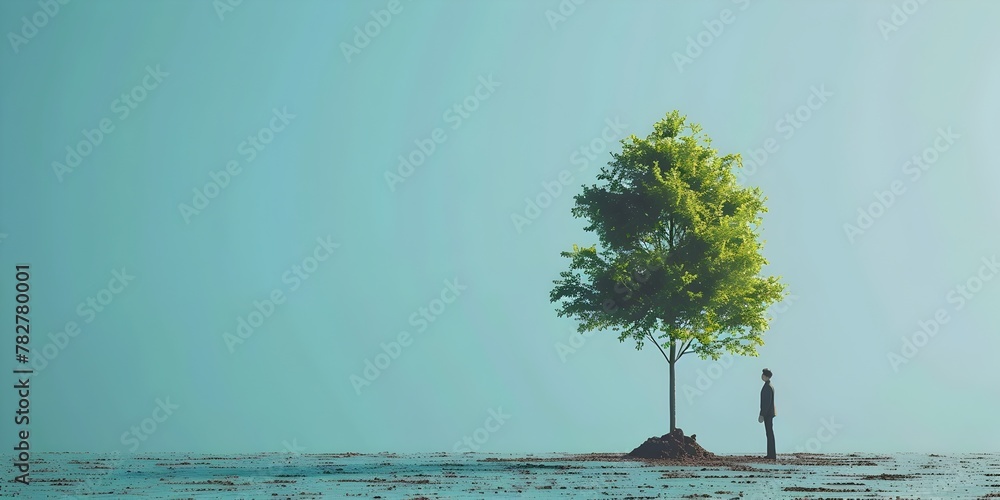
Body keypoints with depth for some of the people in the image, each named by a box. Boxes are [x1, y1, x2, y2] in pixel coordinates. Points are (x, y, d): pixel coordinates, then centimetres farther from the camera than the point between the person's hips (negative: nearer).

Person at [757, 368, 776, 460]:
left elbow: (767, 402, -21)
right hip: (769, 413, 10)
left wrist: (762, 415, -20)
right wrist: (762, 414, 22)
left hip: (767, 413, -10)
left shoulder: (768, 387, -17)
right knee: (770, 433, 11)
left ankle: (772, 455, -7)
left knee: (769, 433, -8)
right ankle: (771, 454, 13)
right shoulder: (769, 386, 15)